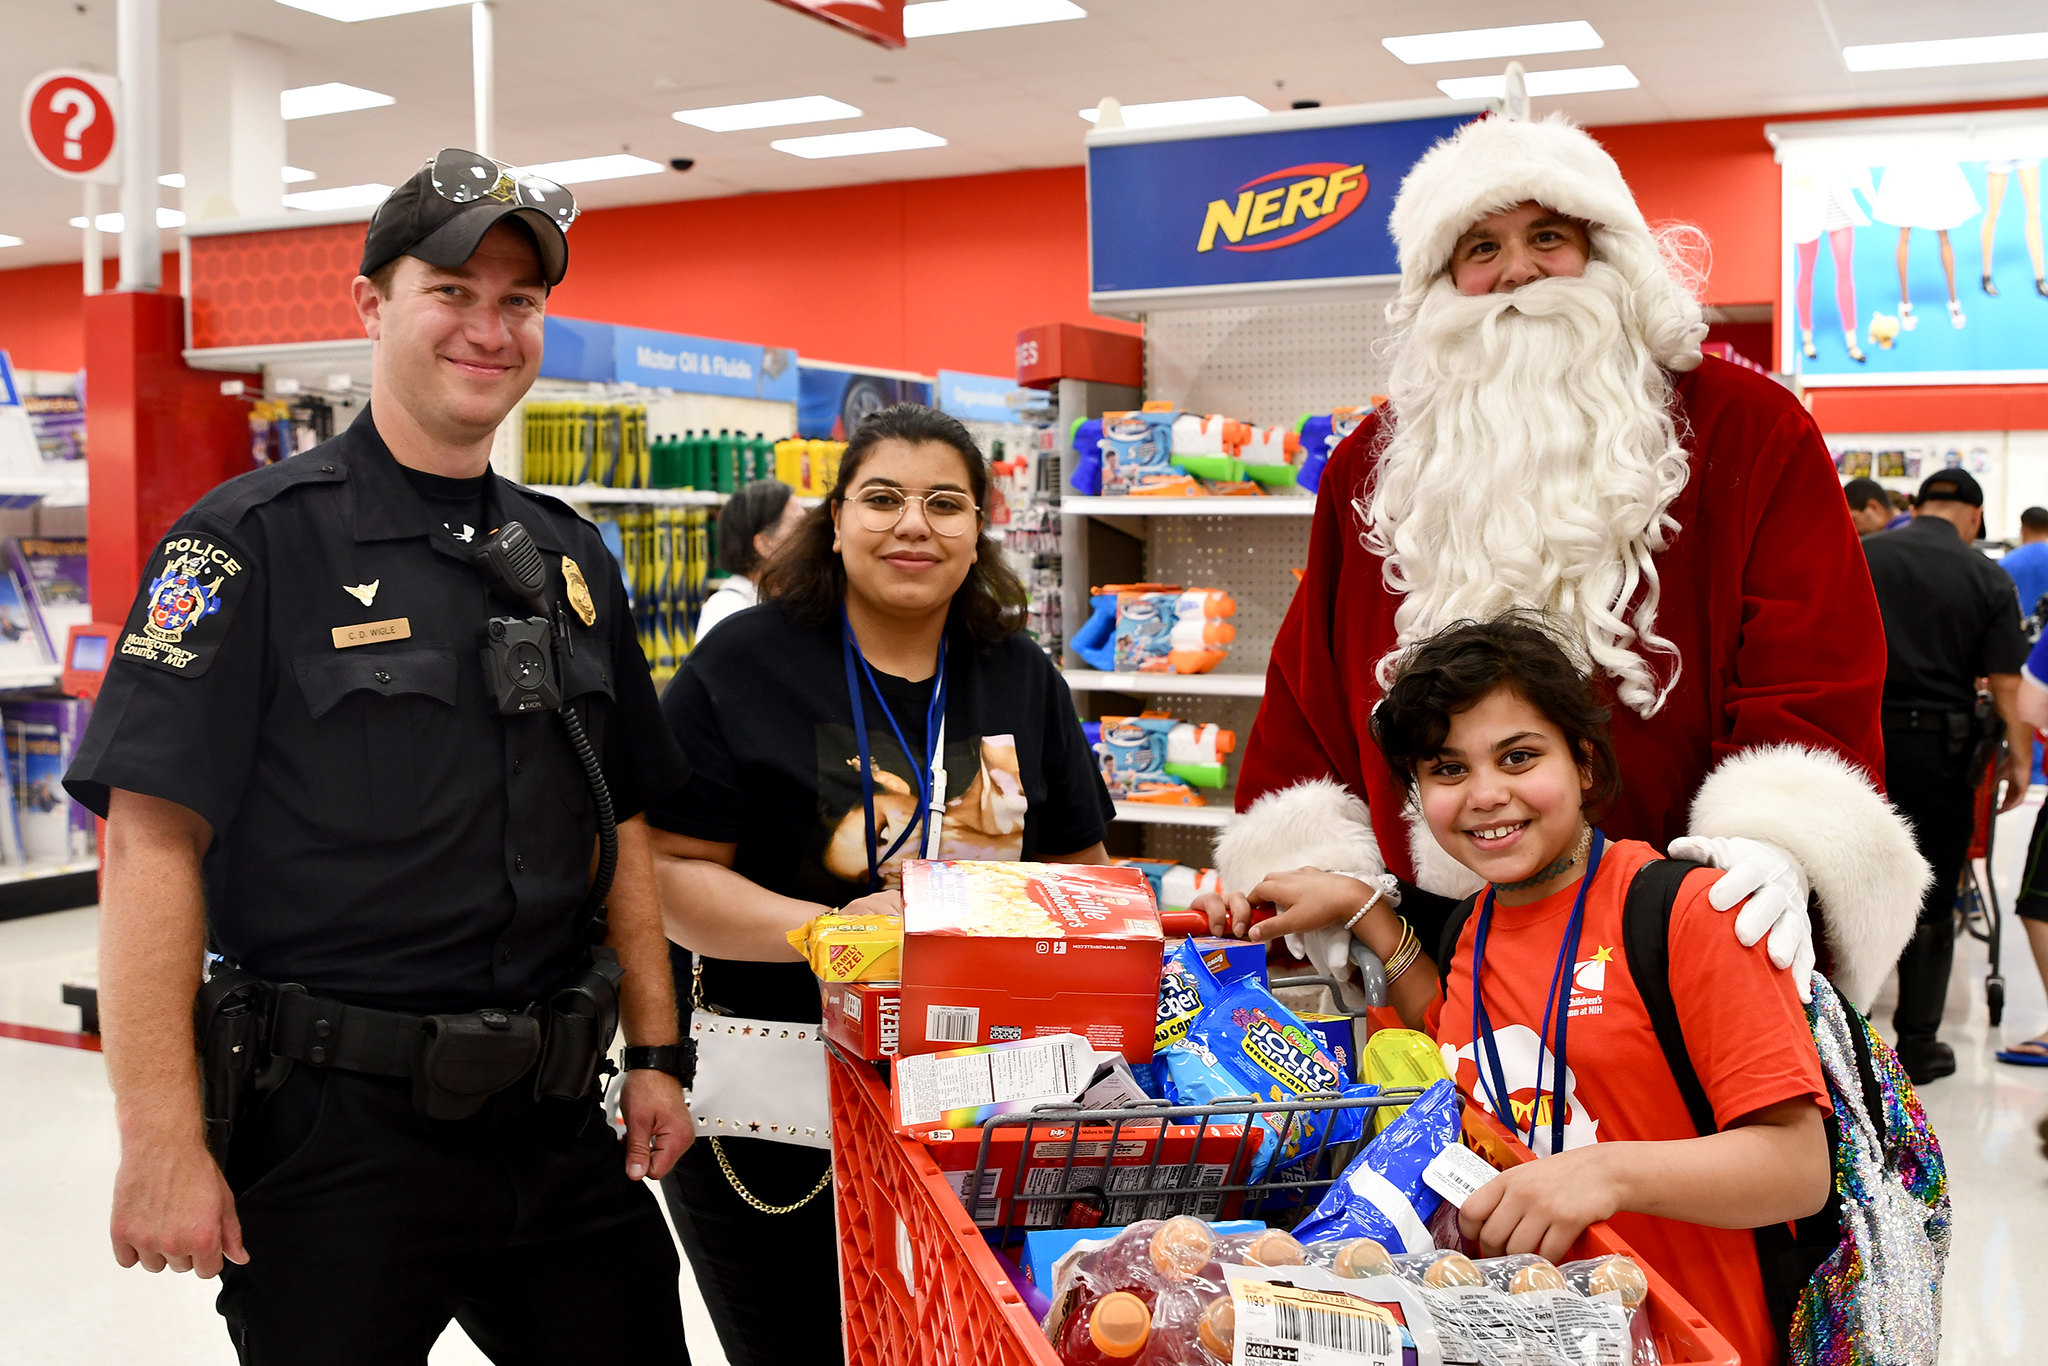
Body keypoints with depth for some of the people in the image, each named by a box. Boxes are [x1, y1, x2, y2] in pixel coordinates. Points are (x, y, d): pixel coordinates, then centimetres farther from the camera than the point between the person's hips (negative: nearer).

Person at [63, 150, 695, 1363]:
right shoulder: (255, 538, -8)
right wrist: (164, 1143, -18)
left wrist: (655, 1053, 10)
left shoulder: (572, 559, 10)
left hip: (555, 1118, 6)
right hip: (334, 1126, -5)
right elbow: (153, 839, -14)